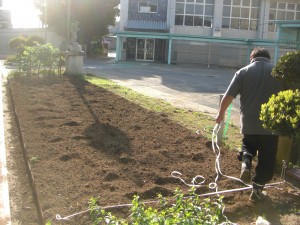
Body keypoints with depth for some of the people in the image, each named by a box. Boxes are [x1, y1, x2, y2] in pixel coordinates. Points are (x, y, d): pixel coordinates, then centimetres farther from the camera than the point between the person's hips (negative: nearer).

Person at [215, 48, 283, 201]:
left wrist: (221, 114, 12)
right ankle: (257, 191, 17)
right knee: (266, 160, 12)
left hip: (248, 122, 1)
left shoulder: (243, 72, 1)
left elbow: (228, 97, -2)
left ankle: (246, 162, 1)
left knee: (248, 144, 28)